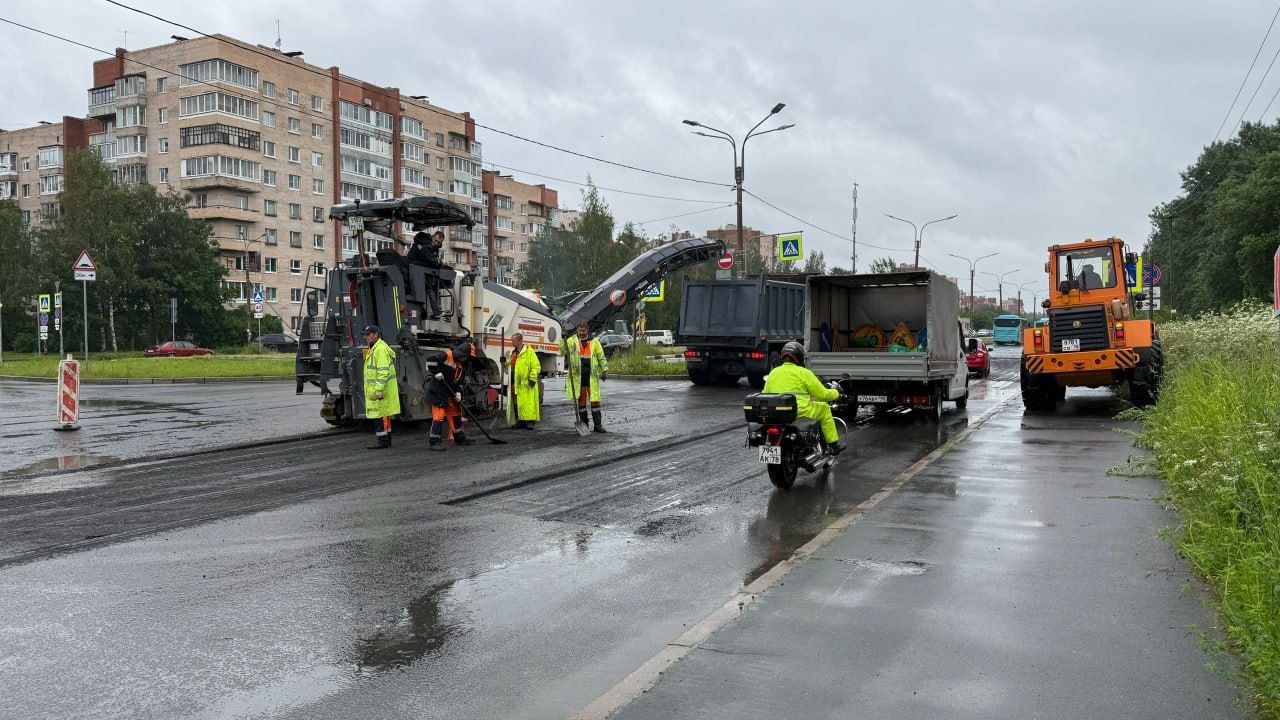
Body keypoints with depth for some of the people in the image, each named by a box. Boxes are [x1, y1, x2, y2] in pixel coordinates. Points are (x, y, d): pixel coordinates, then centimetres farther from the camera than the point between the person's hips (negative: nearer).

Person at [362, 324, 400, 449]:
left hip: (380, 389, -11)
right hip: (374, 389, 11)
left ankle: (383, 440, -4)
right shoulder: (373, 349, 18)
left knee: (380, 415, -8)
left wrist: (378, 390, -25)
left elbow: (383, 372, -23)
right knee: (383, 415, 14)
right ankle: (386, 440, 20)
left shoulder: (381, 349, -17)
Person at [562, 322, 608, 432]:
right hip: (577, 375, 1)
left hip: (591, 375, 0)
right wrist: (563, 339, -19)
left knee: (595, 399, -2)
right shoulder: (572, 340, 6)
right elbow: (563, 350, -6)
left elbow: (601, 357, 8)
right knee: (581, 399, 8)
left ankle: (598, 424, 0)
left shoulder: (594, 342, 6)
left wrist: (604, 370, 2)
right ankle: (583, 423, 18)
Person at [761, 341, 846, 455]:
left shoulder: (773, 372, 13)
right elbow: (822, 394, 0)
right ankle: (833, 444, 16)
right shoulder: (803, 373, -3)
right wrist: (835, 392, 20)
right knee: (824, 408, 16)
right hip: (799, 411, -6)